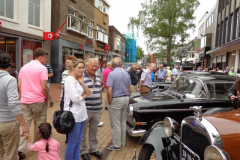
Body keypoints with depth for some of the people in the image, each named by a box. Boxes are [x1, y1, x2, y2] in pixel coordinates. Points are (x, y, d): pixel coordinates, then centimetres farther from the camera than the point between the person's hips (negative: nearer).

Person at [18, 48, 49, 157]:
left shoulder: (24, 67, 8)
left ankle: (20, 149, 9)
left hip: (25, 101, 5)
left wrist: (22, 97, 18)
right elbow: (44, 87, -17)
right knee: (39, 125, 12)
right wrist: (47, 99, -2)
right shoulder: (42, 68, -12)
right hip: (38, 101, -5)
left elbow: (19, 85, 9)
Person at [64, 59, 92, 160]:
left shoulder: (78, 80, 11)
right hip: (74, 115, -9)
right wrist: (84, 96, -4)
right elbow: (75, 98, -23)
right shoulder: (70, 79, -15)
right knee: (72, 143, 4)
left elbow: (89, 94, 6)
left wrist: (82, 82, -6)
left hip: (80, 114, 9)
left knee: (78, 142, 17)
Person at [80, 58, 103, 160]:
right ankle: (83, 151, 27)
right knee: (83, 132, 10)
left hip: (97, 109, 6)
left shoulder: (98, 77, 10)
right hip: (86, 109, -6)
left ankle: (93, 149, 34)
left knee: (94, 131, 19)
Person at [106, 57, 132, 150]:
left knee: (116, 124, 4)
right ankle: (122, 142, 28)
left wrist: (109, 102, -7)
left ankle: (117, 145, 14)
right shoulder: (126, 74, 6)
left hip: (116, 100, -7)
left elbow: (109, 91, -19)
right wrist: (127, 99, 18)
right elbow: (130, 90, 10)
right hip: (125, 99, 7)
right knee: (123, 122, 17)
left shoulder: (111, 74, -13)